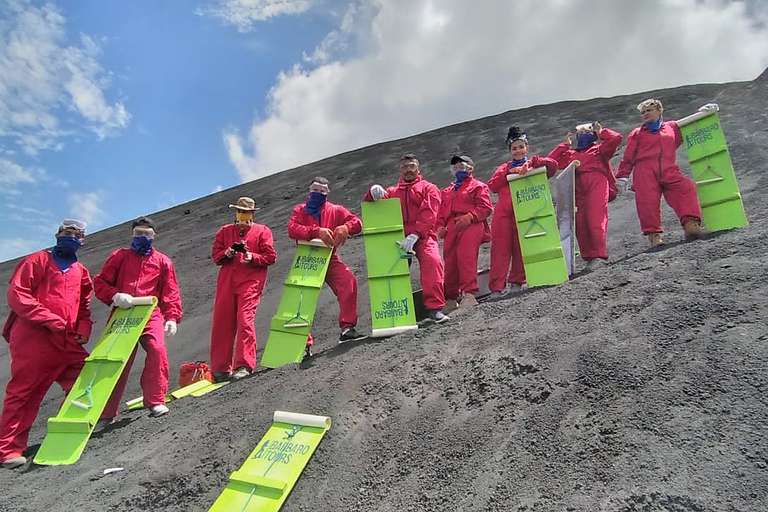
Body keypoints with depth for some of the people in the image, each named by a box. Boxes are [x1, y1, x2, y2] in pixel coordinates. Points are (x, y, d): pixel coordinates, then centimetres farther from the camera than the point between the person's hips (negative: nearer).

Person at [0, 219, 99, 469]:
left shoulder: (81, 272, 18)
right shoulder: (37, 260, 2)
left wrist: (83, 328, 4)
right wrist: (49, 319, -15)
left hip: (67, 342, 6)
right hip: (32, 338, -6)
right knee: (23, 392, -2)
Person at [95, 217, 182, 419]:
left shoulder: (162, 261, 13)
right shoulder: (119, 256, 13)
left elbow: (170, 292, 8)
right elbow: (99, 283, 7)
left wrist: (172, 317, -4)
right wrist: (114, 295, -13)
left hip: (151, 314, -1)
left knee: (157, 350, -22)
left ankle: (155, 401, -11)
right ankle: (107, 411, 17)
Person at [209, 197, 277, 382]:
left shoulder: (262, 231, 9)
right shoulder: (224, 231, 20)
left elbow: (270, 256, 2)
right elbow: (215, 253, 15)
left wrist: (252, 257, -15)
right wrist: (225, 254, -7)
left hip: (250, 281, -4)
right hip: (226, 281, 4)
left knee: (245, 320, -14)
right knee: (221, 322, 3)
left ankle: (244, 365, -10)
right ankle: (220, 367, 14)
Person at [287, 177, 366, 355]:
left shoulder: (335, 210, 9)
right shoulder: (300, 210, 7)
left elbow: (356, 222, -3)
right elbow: (291, 229, -13)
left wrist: (345, 227, -28)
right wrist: (317, 231, -29)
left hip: (330, 258, 0)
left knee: (349, 281, -24)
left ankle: (347, 328, -21)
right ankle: (304, 342, 3)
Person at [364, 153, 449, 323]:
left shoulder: (428, 188, 11)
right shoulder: (392, 191, 23)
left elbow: (428, 214, -4)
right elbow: (369, 202, 14)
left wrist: (414, 235, -20)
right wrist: (373, 191, -11)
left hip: (422, 236, -4)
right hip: (398, 237, 4)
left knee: (432, 261, -27)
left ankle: (434, 307, -25)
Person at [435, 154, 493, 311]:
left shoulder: (478, 186, 15)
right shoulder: (446, 191, 33)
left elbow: (485, 207, 1)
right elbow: (441, 211, 25)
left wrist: (469, 216, -15)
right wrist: (440, 226, 6)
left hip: (471, 224, -5)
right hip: (451, 228, 5)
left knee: (466, 257, -23)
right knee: (450, 261, -1)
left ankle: (469, 294, -25)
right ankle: (451, 298, 6)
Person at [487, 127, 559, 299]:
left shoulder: (533, 164, 17)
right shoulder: (504, 167, 25)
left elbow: (552, 164, -1)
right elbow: (492, 185, 9)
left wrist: (531, 162, -11)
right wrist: (509, 172, -1)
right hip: (503, 212, 1)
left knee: (521, 248, -2)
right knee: (500, 249, -7)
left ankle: (517, 282, 7)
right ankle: (496, 287, -10)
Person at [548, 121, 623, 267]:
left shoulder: (598, 149, 22)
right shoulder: (570, 154, 31)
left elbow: (616, 138, 8)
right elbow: (551, 160, 23)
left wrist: (601, 132, 22)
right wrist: (564, 144, 28)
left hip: (597, 182, -4)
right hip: (578, 187, 4)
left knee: (595, 219, -19)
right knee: (579, 222, -7)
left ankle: (599, 255, -22)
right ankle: (588, 256, -4)